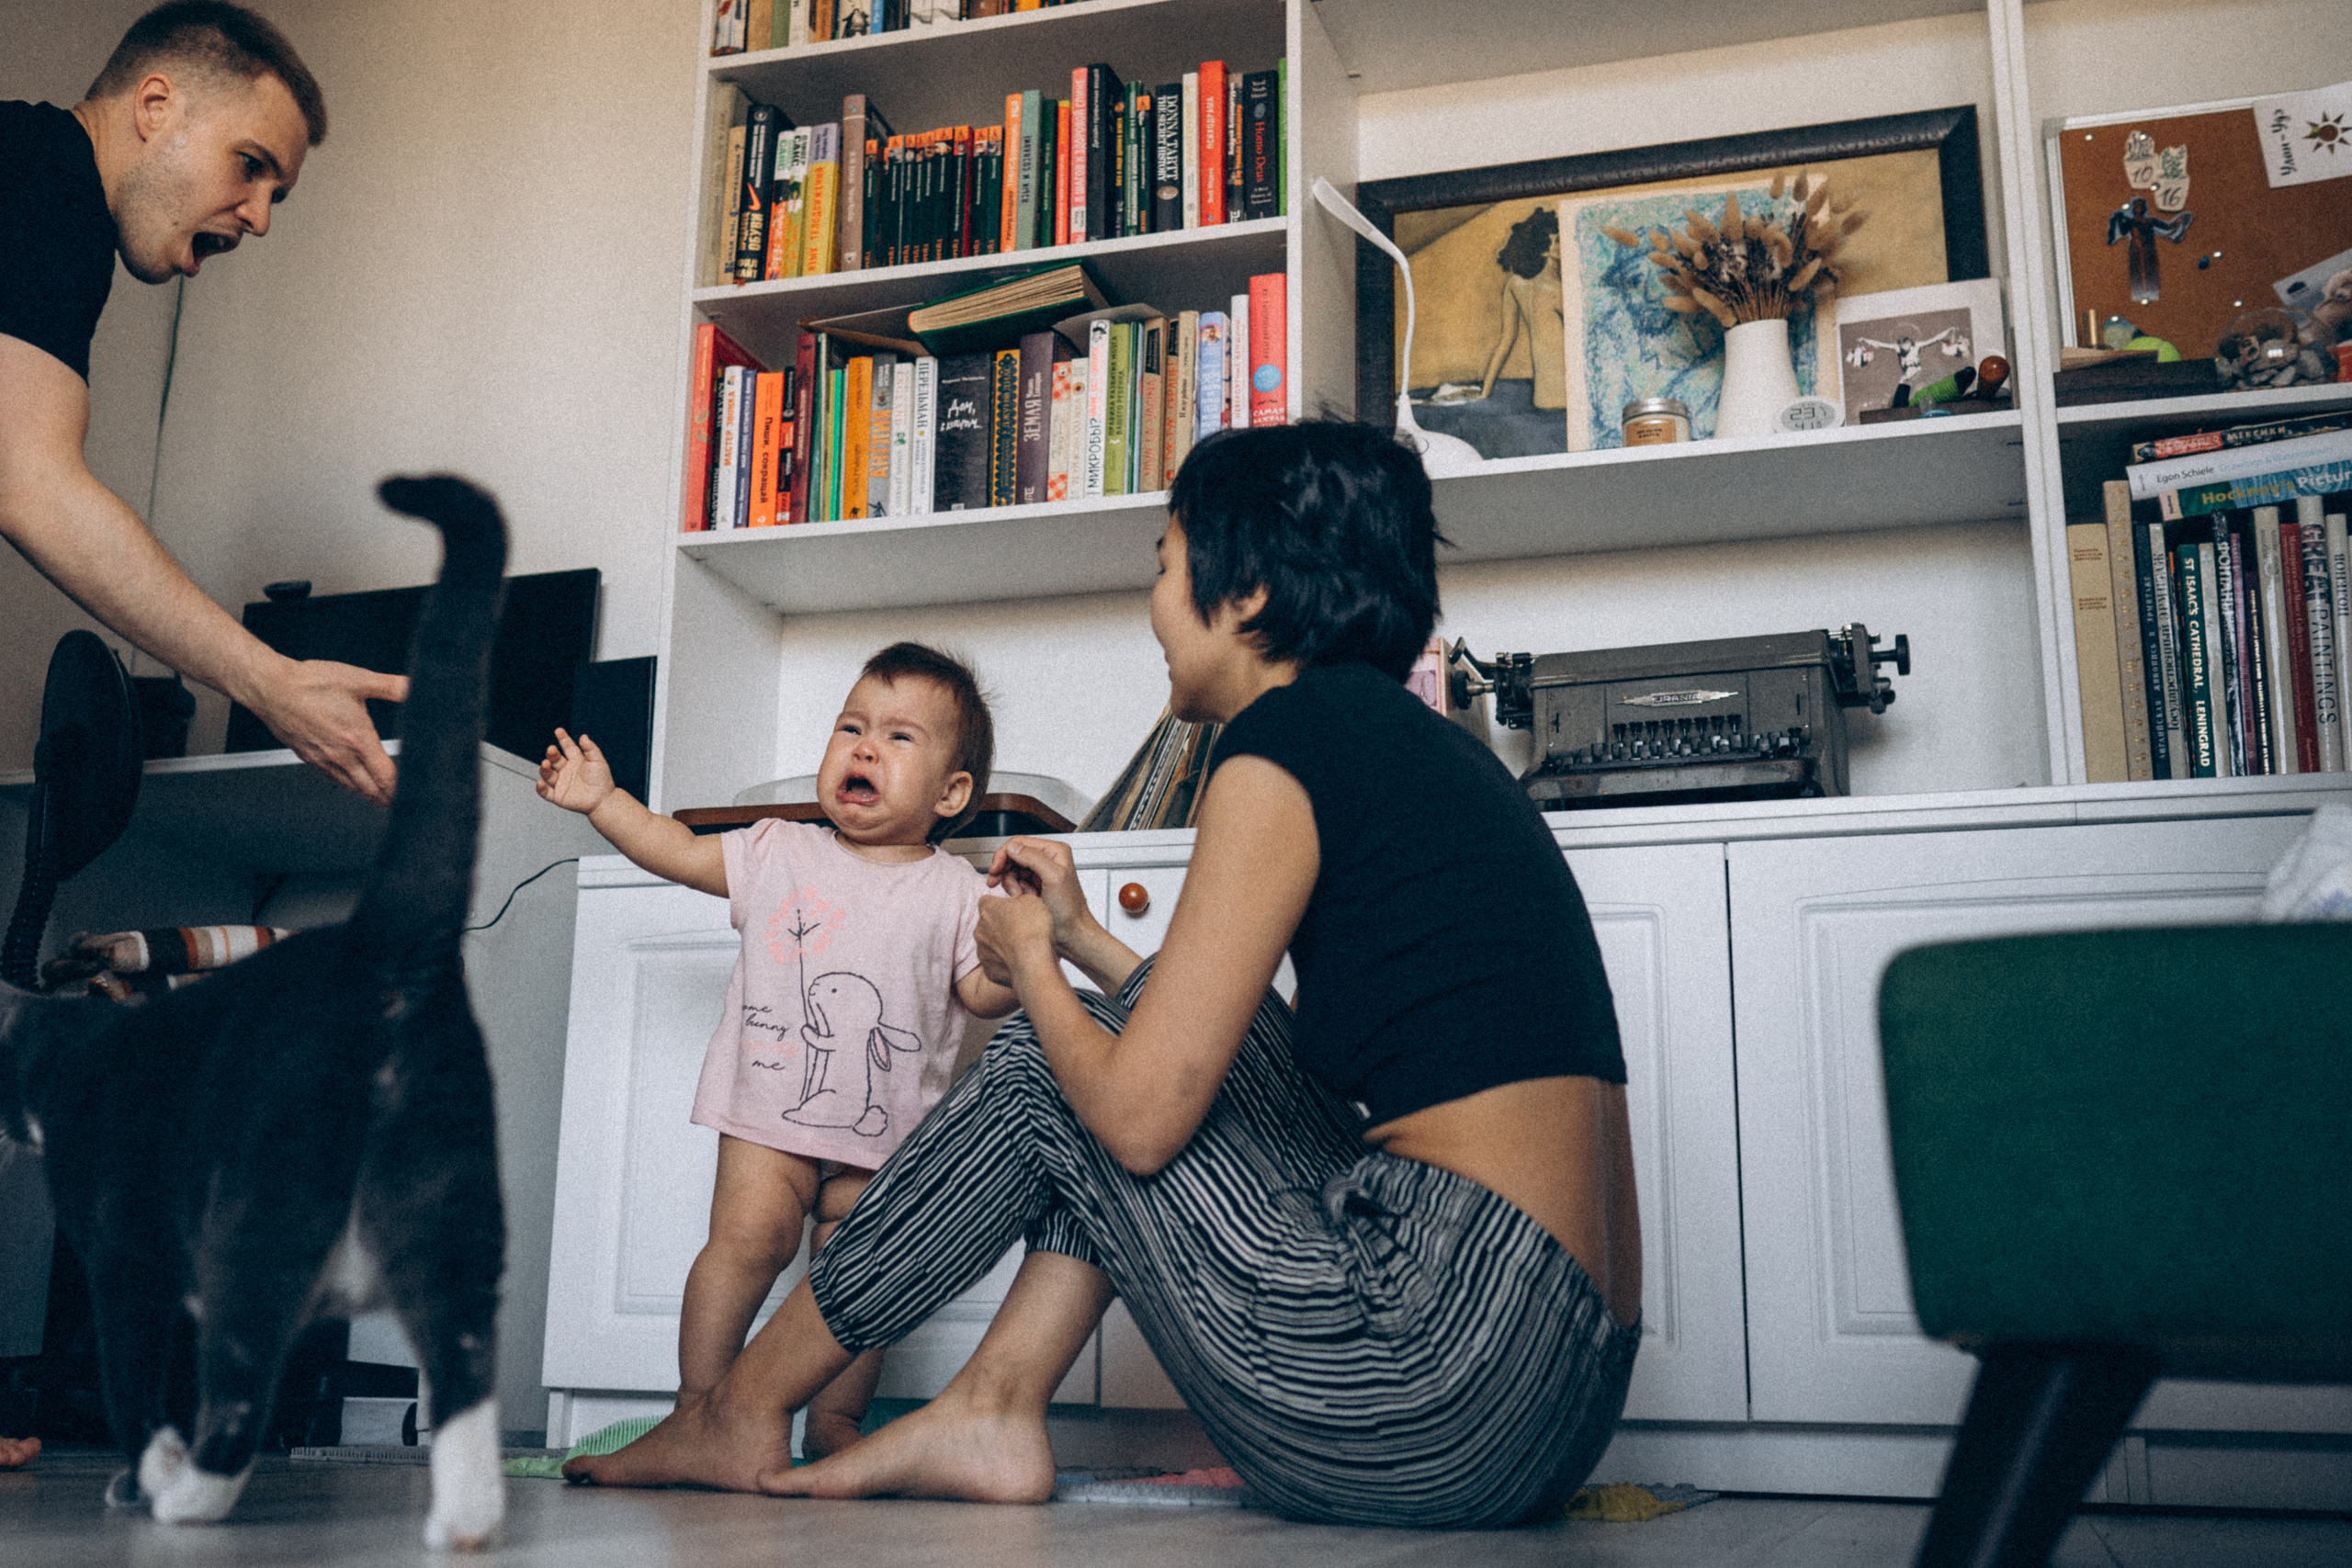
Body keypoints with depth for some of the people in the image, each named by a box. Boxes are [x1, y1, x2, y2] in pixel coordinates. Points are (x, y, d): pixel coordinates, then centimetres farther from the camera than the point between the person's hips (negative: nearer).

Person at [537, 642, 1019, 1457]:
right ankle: (698, 1403, -3)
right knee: (749, 1235, -15)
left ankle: (835, 1421, 15)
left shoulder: (955, 891, 4)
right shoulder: (779, 852, 8)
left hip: (886, 1127, 1)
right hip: (771, 1107, 0)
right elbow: (681, 853, 14)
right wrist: (603, 801, 8)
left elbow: (986, 994, 1)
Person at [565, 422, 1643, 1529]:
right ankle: (991, 1416, 15)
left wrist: (1030, 968, 10)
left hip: (1441, 1385, -9)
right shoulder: (1421, 742, 19)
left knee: (1042, 1072, 8)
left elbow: (1141, 1116, -9)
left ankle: (742, 1415, 23)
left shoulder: (1287, 741, -9)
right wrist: (1082, 941, 30)